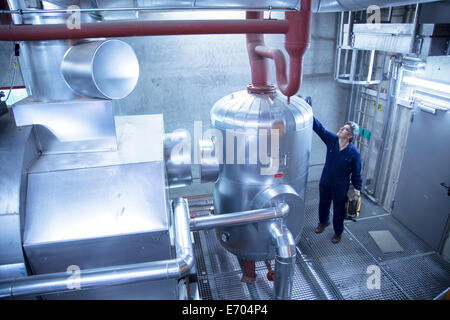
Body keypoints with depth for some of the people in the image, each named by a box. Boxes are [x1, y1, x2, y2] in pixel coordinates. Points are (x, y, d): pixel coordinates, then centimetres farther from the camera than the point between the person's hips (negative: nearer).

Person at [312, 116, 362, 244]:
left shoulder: (354, 152, -21)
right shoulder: (332, 140, -13)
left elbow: (356, 172, -11)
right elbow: (318, 127, -17)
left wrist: (357, 188, -4)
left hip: (340, 186, -4)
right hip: (325, 182, 4)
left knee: (339, 210, 14)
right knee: (323, 204, 24)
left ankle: (338, 232, 38)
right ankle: (323, 222, 53)